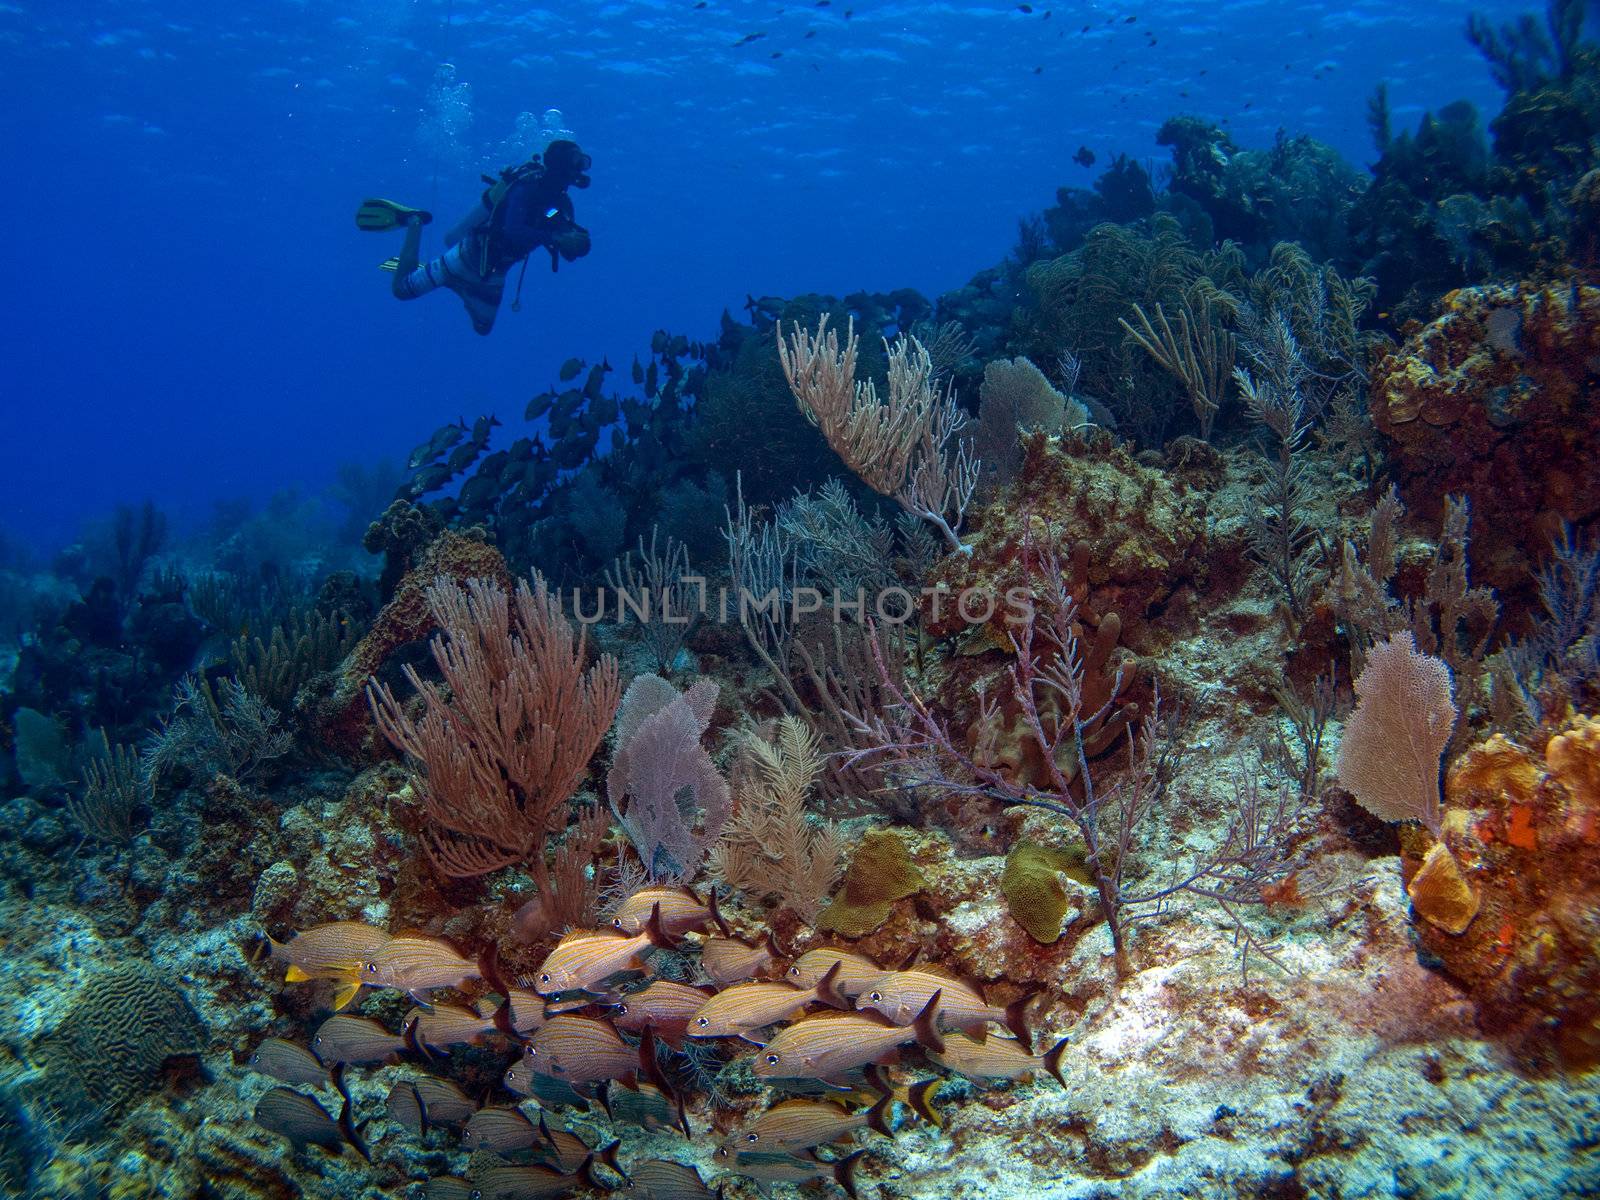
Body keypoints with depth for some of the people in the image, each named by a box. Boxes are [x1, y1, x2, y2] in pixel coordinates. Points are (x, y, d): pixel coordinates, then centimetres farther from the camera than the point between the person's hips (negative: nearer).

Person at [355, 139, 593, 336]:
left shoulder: (563, 203, -2)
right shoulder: (527, 187, -25)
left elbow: (570, 251, 2)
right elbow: (513, 232, -40)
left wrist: (578, 242, -20)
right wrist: (555, 237, -43)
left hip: (494, 272, 8)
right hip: (471, 255, -8)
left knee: (483, 326, 23)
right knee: (401, 289, -3)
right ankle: (415, 222, 14)